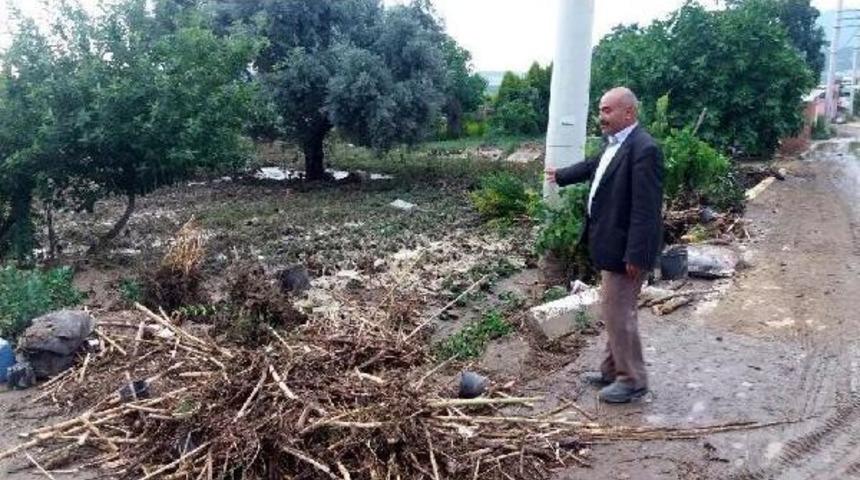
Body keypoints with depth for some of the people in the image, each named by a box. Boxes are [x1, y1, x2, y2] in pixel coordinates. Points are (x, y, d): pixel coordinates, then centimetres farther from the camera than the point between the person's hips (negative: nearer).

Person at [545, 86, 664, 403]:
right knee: (613, 309, 19)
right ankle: (613, 369, 33)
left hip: (626, 248, -10)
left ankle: (632, 380, 14)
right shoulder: (615, 144, 8)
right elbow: (593, 166, 30)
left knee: (618, 312, -2)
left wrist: (635, 255, -26)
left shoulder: (644, 149, -21)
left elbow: (645, 209, -25)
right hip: (611, 244, 10)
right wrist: (560, 176, 46)